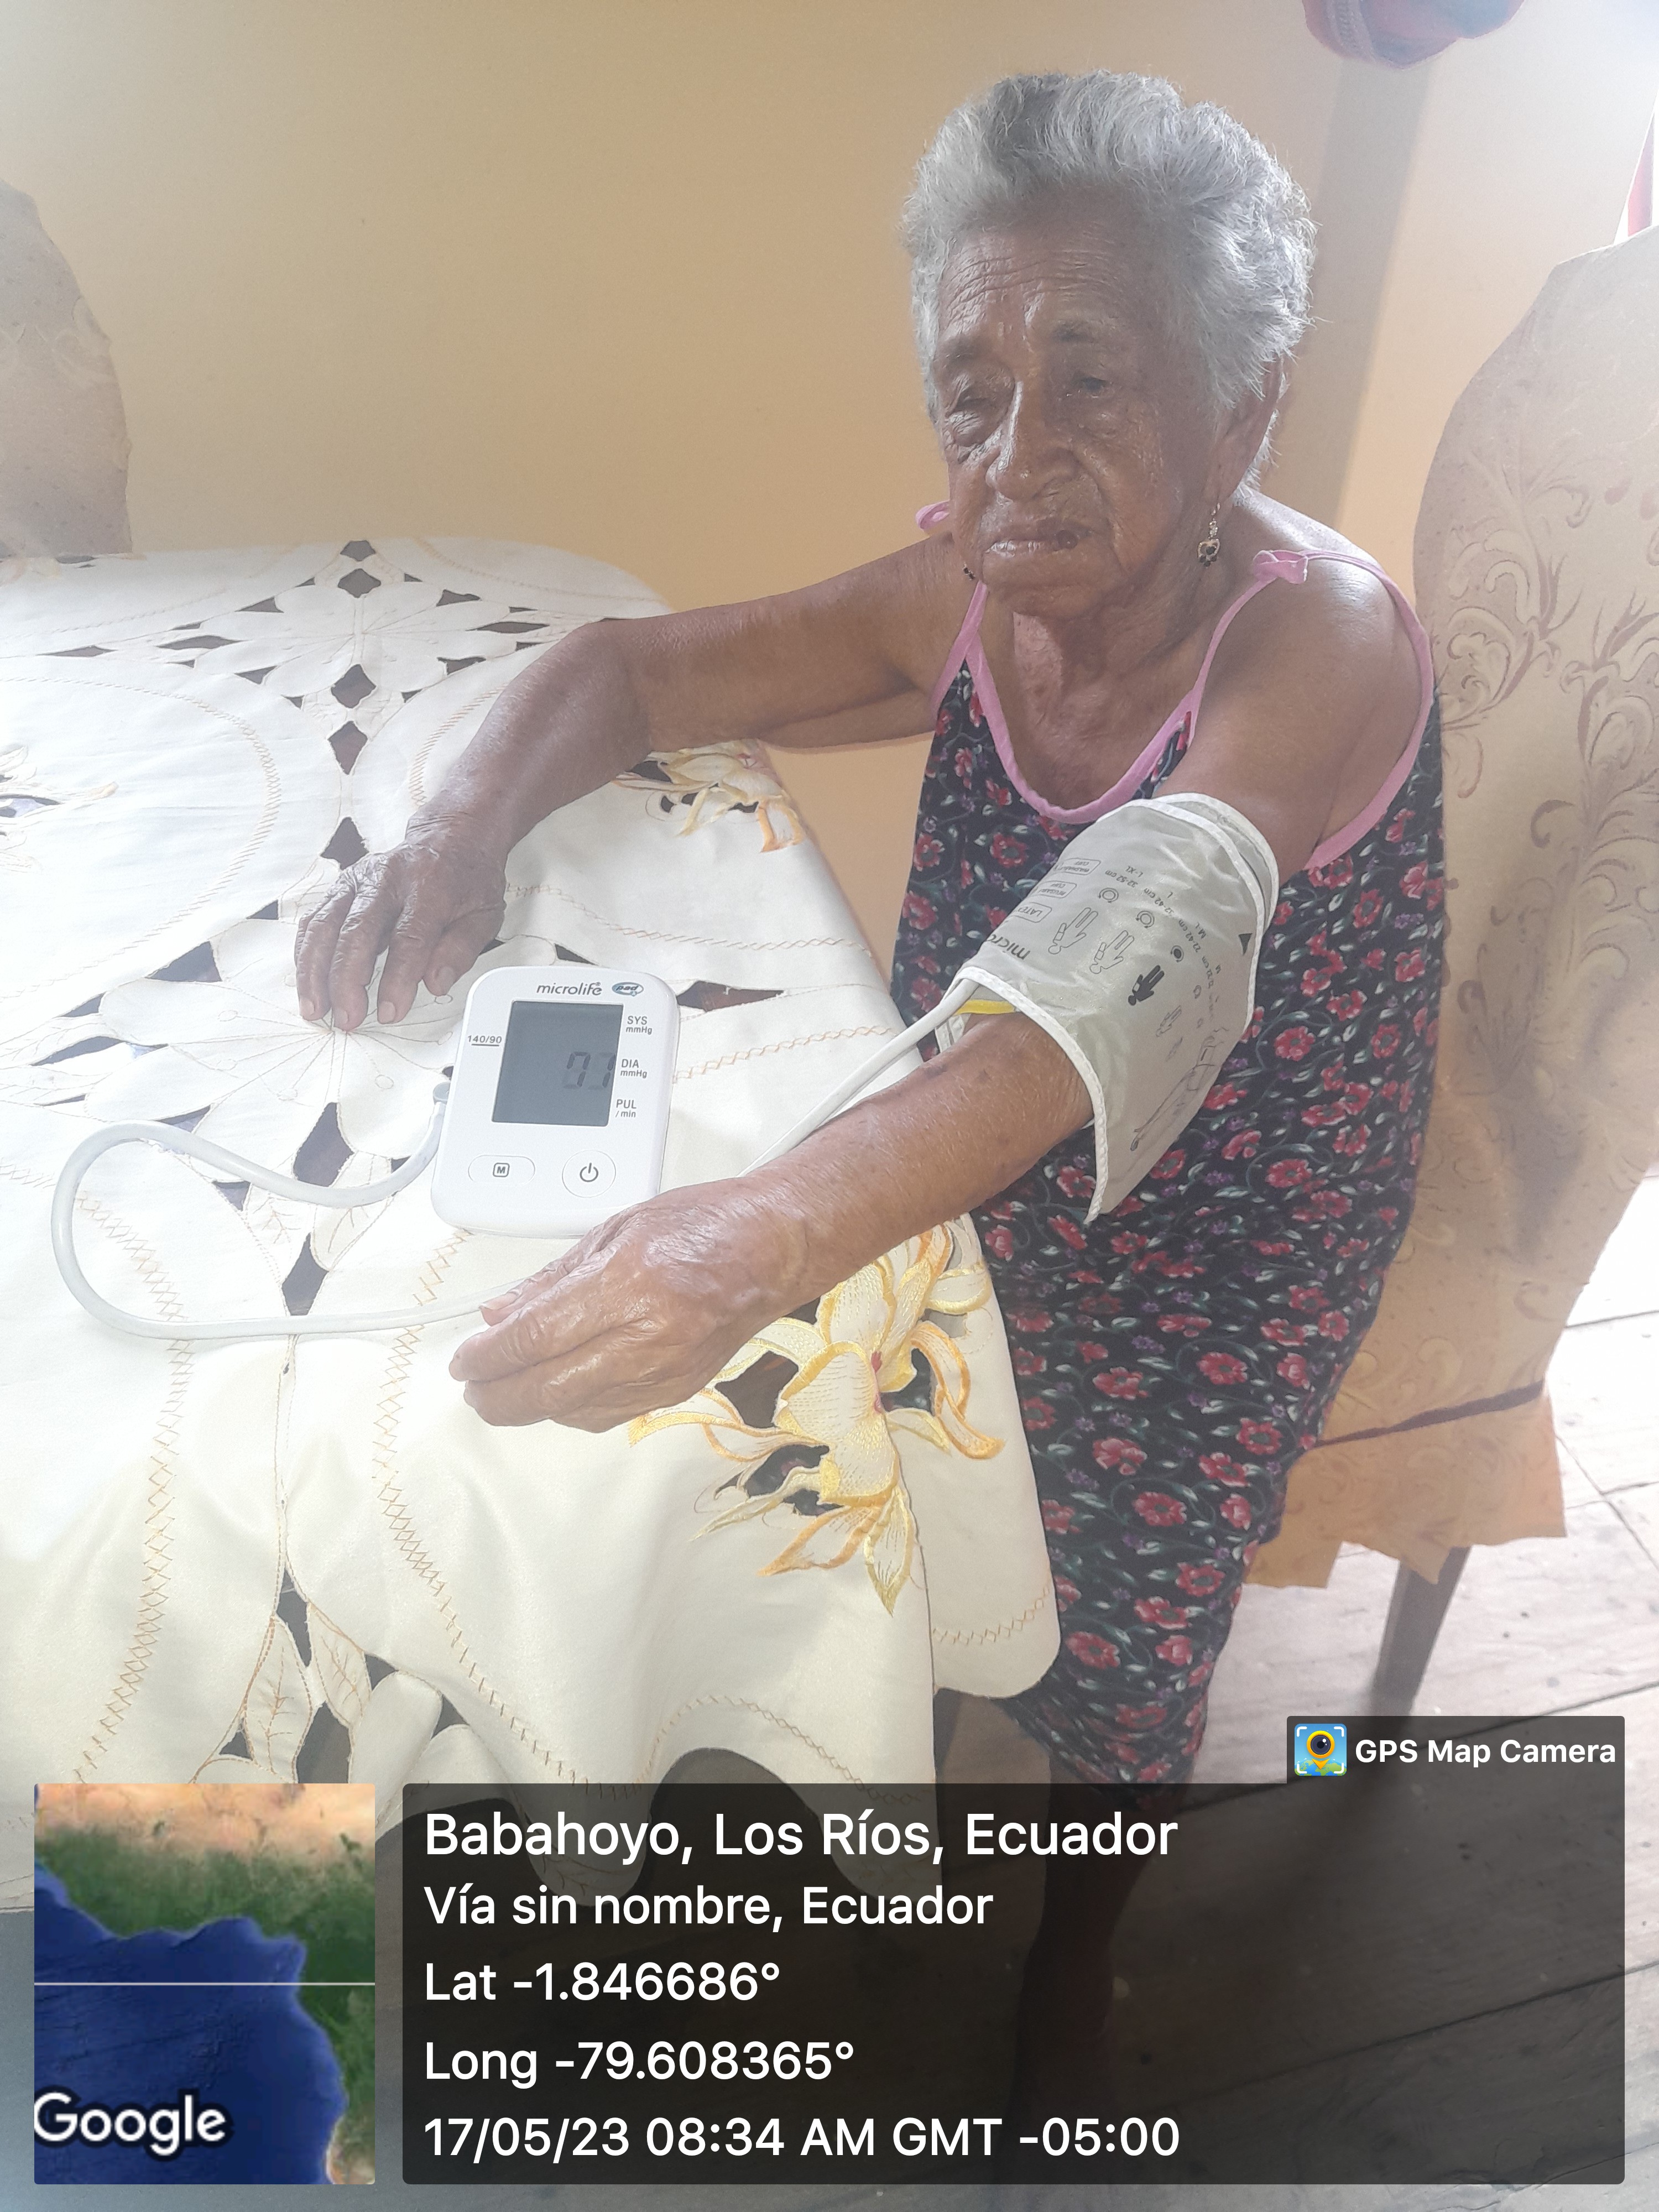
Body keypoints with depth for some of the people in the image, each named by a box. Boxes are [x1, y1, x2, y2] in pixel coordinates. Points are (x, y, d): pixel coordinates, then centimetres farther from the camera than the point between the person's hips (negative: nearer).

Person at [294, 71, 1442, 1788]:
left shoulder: (1319, 638, -23)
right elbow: (624, 668, -1)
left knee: (1094, 1677, -11)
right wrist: (458, 832, -22)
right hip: (970, 1180, 5)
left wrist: (775, 1230, -54)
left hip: (1219, 1261, -4)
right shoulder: (969, 595, -7)